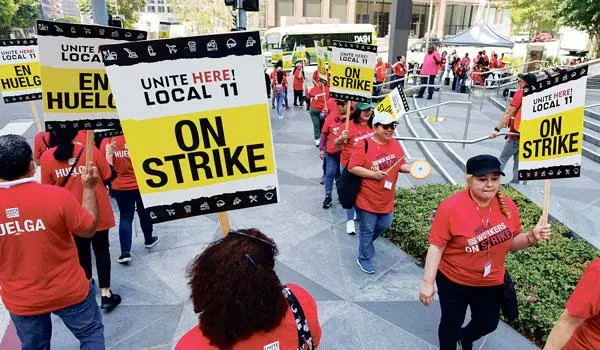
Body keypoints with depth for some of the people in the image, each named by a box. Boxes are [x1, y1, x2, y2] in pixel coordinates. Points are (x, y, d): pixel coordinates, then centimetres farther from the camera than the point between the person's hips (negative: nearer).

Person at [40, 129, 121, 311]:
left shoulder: (47, 157, -11)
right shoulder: (91, 150, -16)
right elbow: (107, 177, -6)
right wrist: (108, 156, 8)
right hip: (98, 211, -1)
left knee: (81, 250, 22)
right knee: (101, 250, 12)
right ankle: (106, 294, 12)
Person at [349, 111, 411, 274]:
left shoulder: (395, 144, 2)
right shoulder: (364, 145, -18)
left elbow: (401, 165, 10)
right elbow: (352, 168, -19)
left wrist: (410, 168, -11)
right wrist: (374, 174, -26)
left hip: (386, 200, 6)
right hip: (367, 199, -6)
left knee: (384, 226, 22)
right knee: (367, 230, 9)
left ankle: (366, 242, 50)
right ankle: (364, 258, 31)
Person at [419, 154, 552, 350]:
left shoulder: (508, 207, -9)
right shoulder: (451, 207, -24)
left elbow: (510, 242, 3)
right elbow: (436, 246, -20)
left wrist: (532, 237, -17)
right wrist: (427, 282, -19)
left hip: (491, 282, 5)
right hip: (453, 280, -4)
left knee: (488, 324, 23)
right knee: (452, 323, 15)